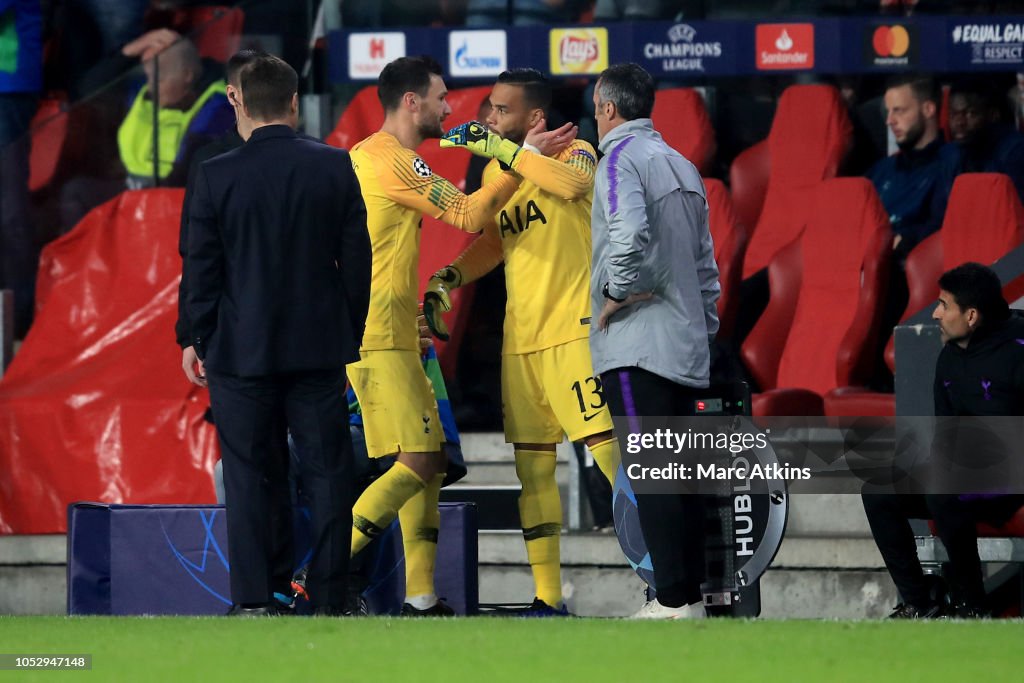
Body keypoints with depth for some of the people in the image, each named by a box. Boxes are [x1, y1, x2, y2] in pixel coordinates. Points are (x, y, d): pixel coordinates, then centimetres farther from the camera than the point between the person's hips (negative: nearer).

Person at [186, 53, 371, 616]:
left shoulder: (216, 176, -7)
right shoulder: (335, 167, -3)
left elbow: (202, 269, -4)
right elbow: (356, 258, 1)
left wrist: (200, 341, 7)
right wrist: (352, 334, 12)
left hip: (241, 350, -1)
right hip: (319, 347, 1)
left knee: (249, 479, 4)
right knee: (327, 474, 7)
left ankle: (252, 602, 2)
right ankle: (328, 601, 6)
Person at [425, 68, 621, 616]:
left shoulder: (572, 152, -6)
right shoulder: (495, 171, 15)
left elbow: (573, 183, -30)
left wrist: (509, 152, -24)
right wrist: (448, 279, 13)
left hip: (575, 329, -7)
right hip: (520, 338, 7)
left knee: (607, 446, -14)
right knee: (531, 467, 7)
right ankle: (547, 597, 12)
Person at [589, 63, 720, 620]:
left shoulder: (621, 160, -8)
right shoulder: (682, 165, 18)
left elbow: (629, 234, -26)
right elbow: (705, 261, 20)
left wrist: (615, 292, -12)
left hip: (636, 344, -8)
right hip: (686, 345, 8)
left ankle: (672, 599, -13)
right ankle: (691, 593, 11)